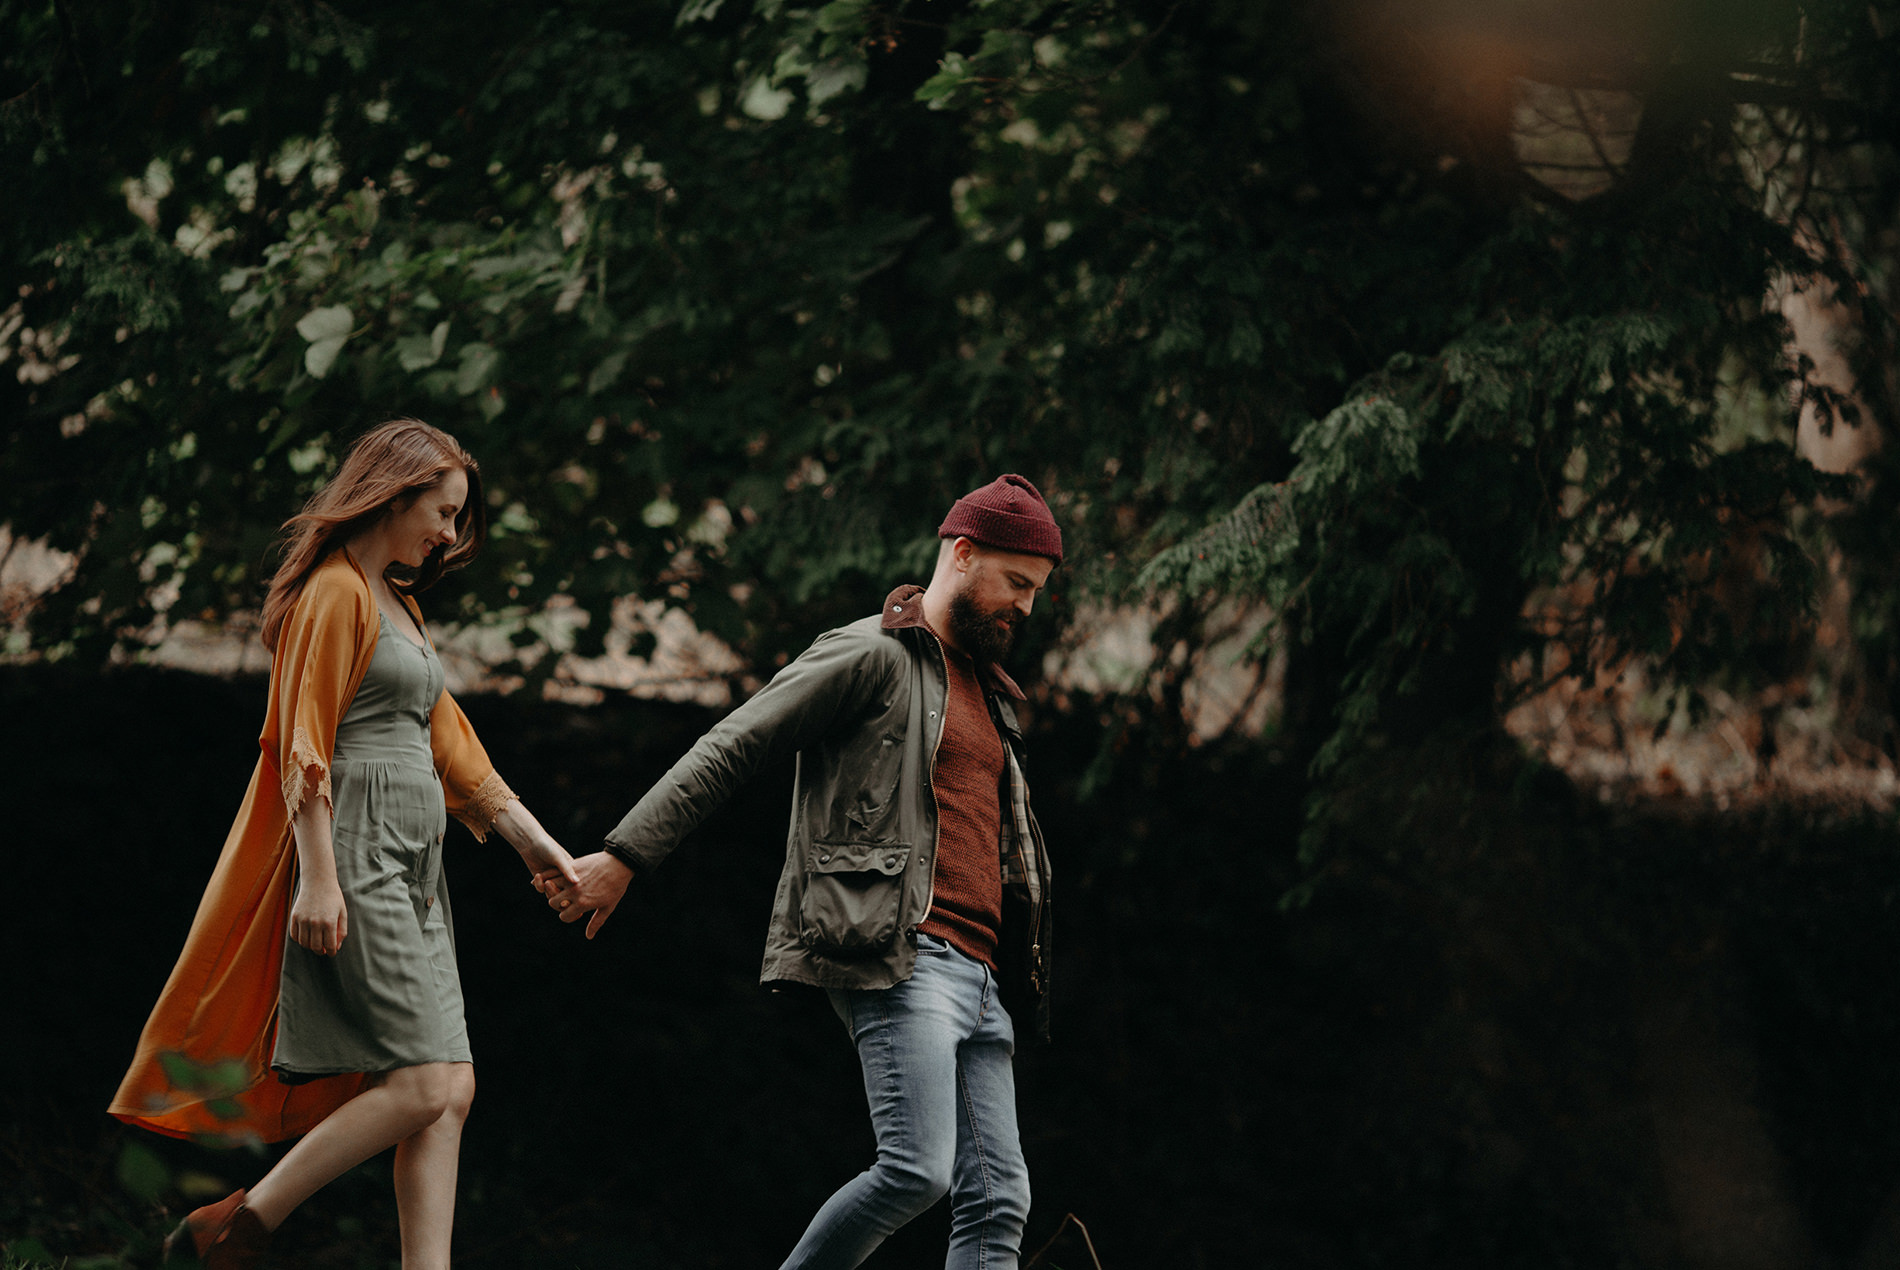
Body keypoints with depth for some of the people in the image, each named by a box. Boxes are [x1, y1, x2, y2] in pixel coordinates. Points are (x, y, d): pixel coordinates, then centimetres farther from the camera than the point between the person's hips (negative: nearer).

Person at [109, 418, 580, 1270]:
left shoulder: (400, 603, 22)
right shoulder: (336, 593, -7)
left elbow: (446, 738, 26)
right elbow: (303, 745, -13)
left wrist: (529, 837, 23)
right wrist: (319, 877, -20)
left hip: (411, 872, 10)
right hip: (355, 858, -10)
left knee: (447, 1093, 1)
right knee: (426, 1084, -15)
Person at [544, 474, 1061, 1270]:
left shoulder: (985, 694, 27)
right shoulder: (872, 655, 0)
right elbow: (730, 750, -5)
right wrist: (626, 855, -13)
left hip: (978, 973, 9)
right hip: (899, 956, -9)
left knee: (997, 1202, -2)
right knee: (918, 1170, -21)